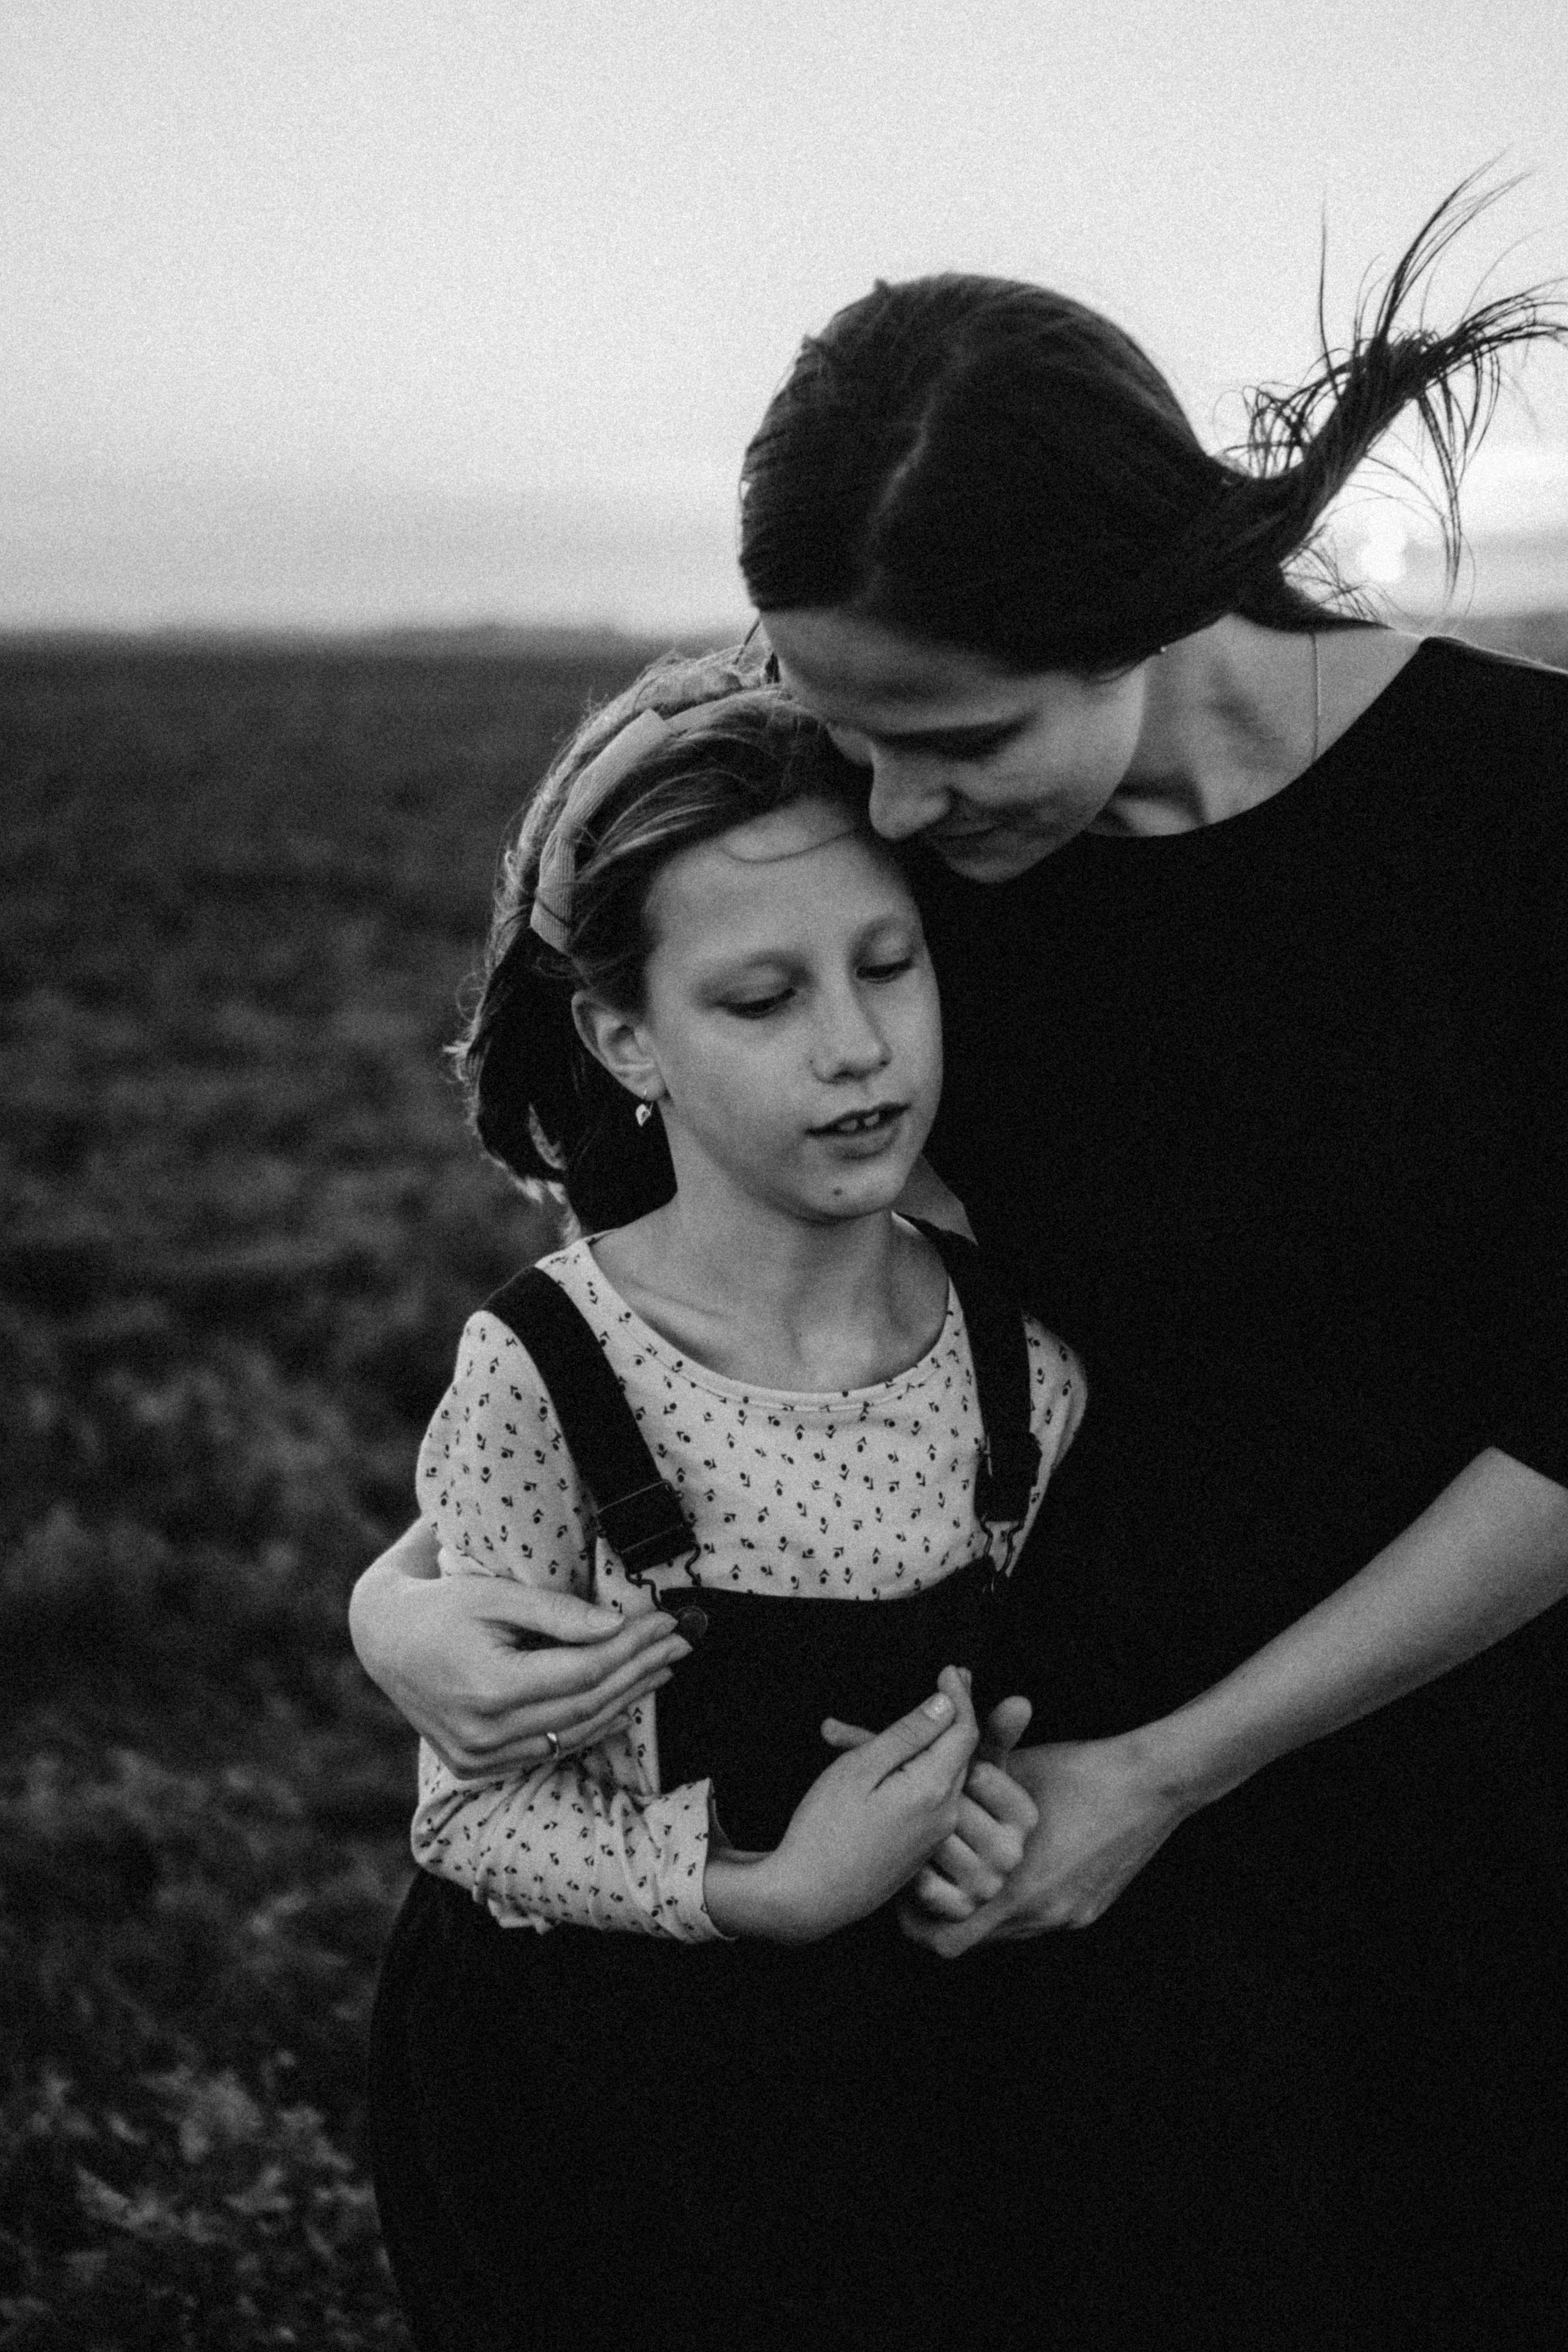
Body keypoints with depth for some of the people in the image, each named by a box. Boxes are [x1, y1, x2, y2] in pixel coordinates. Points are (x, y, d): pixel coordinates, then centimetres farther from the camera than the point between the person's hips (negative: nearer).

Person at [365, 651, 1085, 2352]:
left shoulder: (1020, 1357, -11)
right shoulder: (542, 1375, -22)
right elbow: (476, 1812, -15)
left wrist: (986, 1799, -14)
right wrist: (772, 1886, -26)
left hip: (906, 2069, 4)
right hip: (582, 2111, -3)